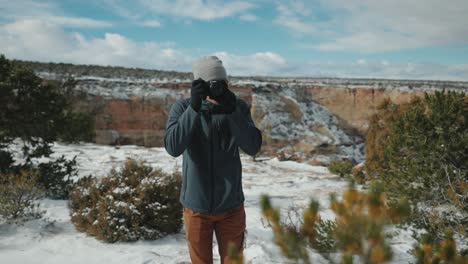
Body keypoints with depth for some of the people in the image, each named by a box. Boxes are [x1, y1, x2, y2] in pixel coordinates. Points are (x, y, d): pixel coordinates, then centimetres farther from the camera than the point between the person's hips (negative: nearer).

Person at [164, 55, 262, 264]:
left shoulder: (238, 107, -5)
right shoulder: (182, 107, -9)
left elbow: (253, 147, -16)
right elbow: (173, 147, -22)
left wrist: (231, 110, -27)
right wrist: (194, 107, -30)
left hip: (231, 207, 1)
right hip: (196, 207, -1)